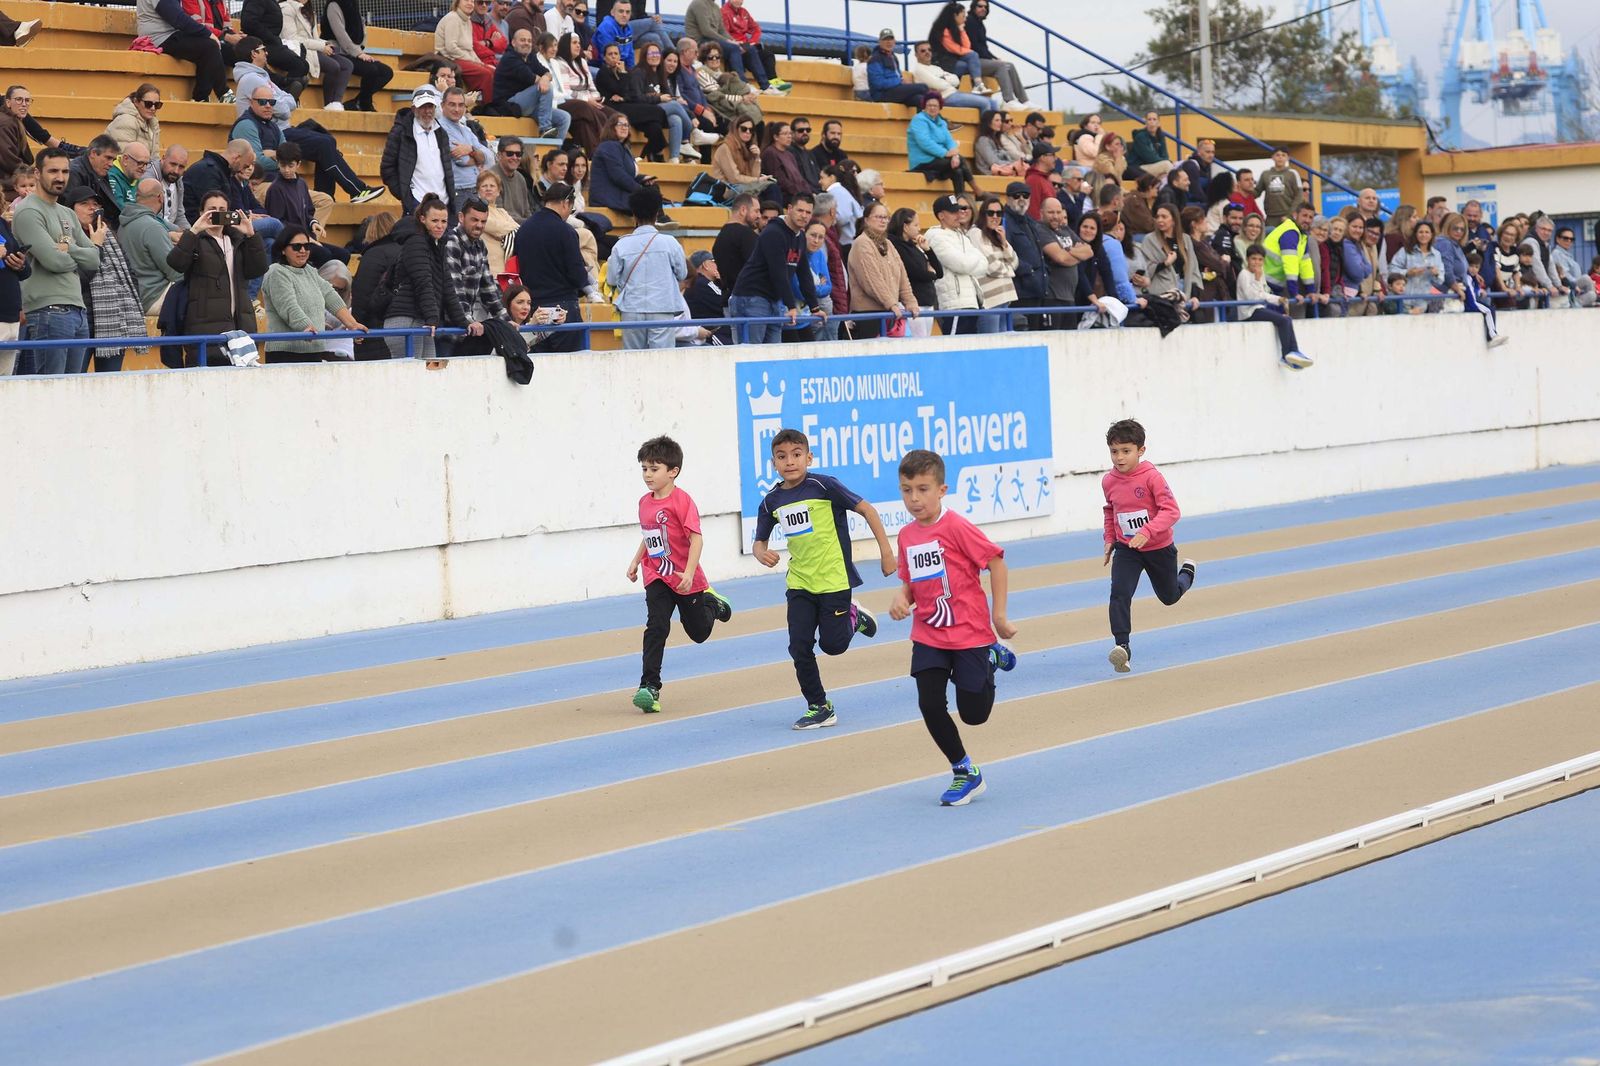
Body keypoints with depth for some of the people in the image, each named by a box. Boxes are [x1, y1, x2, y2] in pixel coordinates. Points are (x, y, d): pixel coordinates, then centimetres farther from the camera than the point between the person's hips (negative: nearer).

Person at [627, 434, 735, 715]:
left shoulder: (682, 500, -18)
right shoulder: (645, 503, 4)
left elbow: (696, 538, -23)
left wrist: (689, 573, -30)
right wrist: (636, 561, 15)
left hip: (686, 581, -4)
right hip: (657, 579, 4)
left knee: (699, 632, 12)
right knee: (656, 628, -15)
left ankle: (710, 602, 45)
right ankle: (649, 687, -18)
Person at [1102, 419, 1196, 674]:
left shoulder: (1152, 477, -22)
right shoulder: (1109, 481, -6)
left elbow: (1171, 510, -27)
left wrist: (1147, 532, -40)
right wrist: (1109, 539, 9)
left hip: (1159, 547, -2)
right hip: (1126, 549, 2)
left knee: (1169, 596, 20)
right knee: (1119, 594, -20)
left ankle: (1186, 573, 54)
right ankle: (1122, 648, -21)